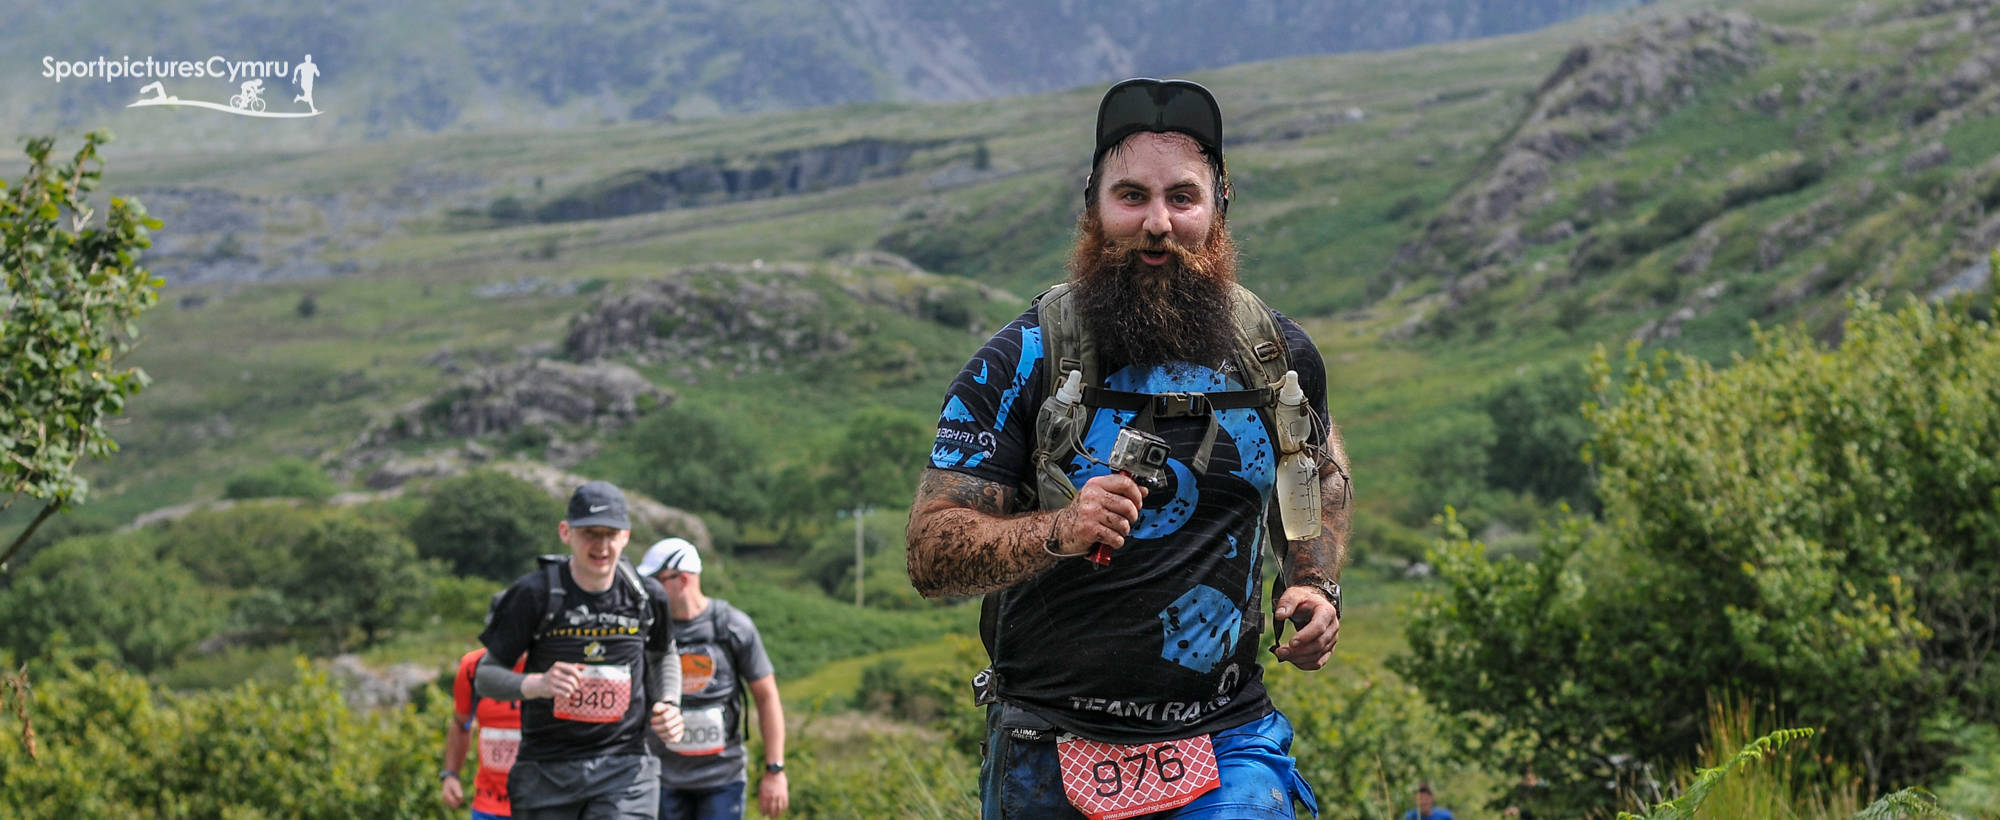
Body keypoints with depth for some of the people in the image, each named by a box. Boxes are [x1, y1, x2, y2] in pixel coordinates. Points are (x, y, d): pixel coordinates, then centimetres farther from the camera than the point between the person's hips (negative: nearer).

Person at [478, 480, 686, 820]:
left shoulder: (646, 597, 2)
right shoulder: (534, 594, -8)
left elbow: (663, 657, 24)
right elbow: (486, 675, -4)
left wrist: (669, 704, 4)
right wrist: (536, 684, -24)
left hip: (624, 769, 1)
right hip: (546, 771, 0)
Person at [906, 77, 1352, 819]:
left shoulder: (1277, 354, 3)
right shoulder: (1021, 362, -7)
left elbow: (1320, 470, 25)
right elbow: (931, 555, -11)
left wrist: (1314, 585, 7)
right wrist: (1058, 531, -27)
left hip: (1226, 741, 1)